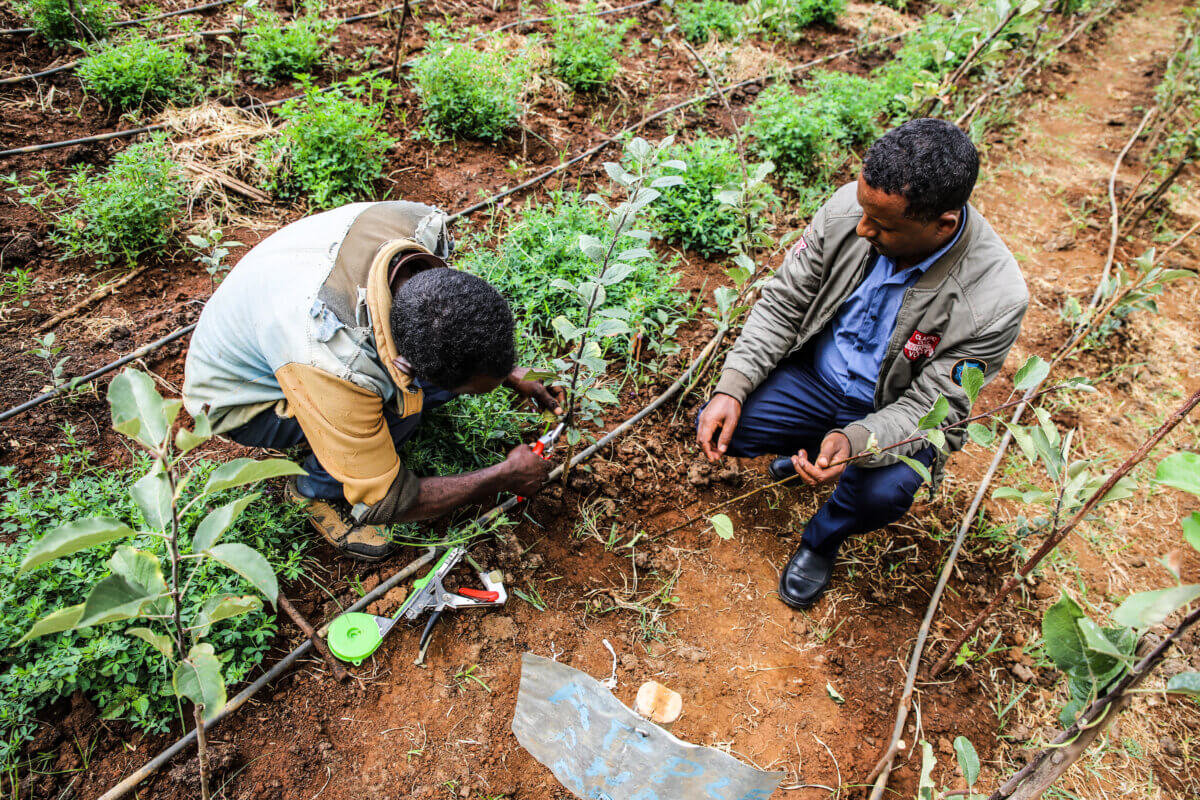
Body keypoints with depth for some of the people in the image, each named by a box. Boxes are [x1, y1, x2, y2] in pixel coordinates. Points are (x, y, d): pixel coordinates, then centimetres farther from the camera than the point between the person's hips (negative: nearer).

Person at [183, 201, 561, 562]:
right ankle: (316, 490, -3)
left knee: (454, 357, -13)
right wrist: (505, 477, -20)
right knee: (399, 404, -32)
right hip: (239, 398, -6)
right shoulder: (334, 364, -44)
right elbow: (384, 502, -28)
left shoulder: (424, 225, -27)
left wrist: (509, 373, -7)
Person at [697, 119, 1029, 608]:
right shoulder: (849, 207, -20)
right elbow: (783, 302, -10)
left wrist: (857, 441, -42)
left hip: (896, 411, -2)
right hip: (817, 373, 3)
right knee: (716, 430, -14)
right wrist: (733, 385, -21)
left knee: (884, 491, -32)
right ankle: (809, 444, 19)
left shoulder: (995, 299, -29)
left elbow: (931, 408, -21)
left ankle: (823, 538, 7)